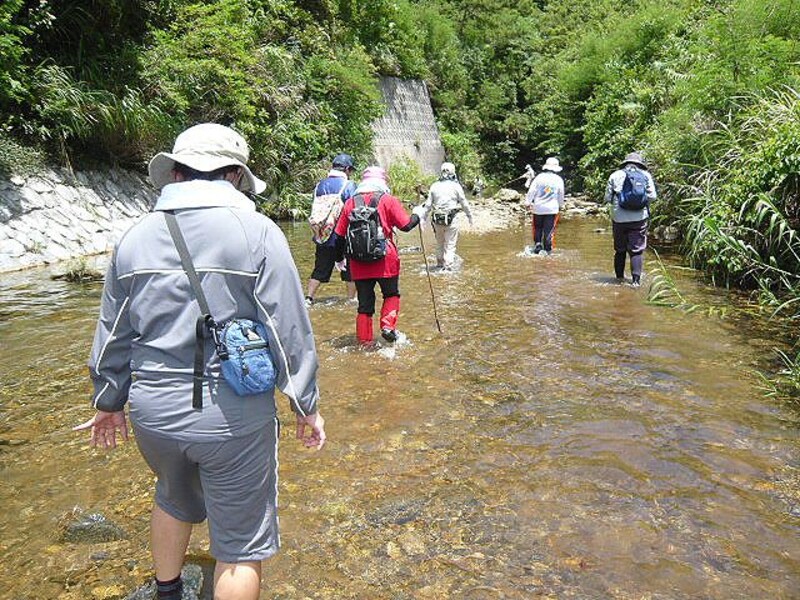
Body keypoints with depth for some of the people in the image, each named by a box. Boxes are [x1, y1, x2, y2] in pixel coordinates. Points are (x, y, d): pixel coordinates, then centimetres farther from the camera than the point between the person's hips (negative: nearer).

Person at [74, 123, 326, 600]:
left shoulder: (135, 238, 2)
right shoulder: (257, 233, -12)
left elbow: (113, 333, 9)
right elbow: (290, 331, -11)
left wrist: (108, 402, 23)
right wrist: (306, 406, 0)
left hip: (153, 412, 6)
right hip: (233, 415, -5)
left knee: (174, 500, 33)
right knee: (241, 544, 13)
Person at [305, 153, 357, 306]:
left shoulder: (320, 185, 6)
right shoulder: (349, 185, -9)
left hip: (323, 236, 4)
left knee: (320, 270, 12)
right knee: (350, 270, 11)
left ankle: (308, 298, 7)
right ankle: (351, 299, 19)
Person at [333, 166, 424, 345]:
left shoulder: (350, 203, 7)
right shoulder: (388, 200, -2)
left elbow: (340, 235, 8)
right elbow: (406, 225, -4)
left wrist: (339, 258, 20)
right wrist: (417, 214, 16)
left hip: (359, 263, 3)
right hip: (385, 261, -2)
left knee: (364, 303, 10)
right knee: (391, 295, 18)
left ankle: (365, 340, 13)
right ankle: (388, 326, -2)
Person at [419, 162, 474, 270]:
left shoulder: (434, 186, 4)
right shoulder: (456, 186, -4)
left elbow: (428, 204, 5)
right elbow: (464, 203, 2)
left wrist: (423, 218, 12)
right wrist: (469, 216, 15)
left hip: (437, 219, 4)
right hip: (451, 220, -4)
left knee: (439, 243, 20)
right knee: (450, 245, 3)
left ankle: (440, 264, 31)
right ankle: (447, 266, -1)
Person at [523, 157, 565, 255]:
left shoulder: (539, 177, -3)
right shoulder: (559, 180, 1)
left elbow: (531, 191, -4)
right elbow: (561, 195, 9)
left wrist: (527, 203, 4)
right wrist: (561, 205, 23)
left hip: (538, 207, 0)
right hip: (552, 209, 0)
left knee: (537, 228, 15)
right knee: (549, 230, 3)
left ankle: (537, 243, -1)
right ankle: (547, 249, 4)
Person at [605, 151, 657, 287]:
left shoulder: (615, 175, 3)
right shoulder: (646, 175, 4)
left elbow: (608, 198, 1)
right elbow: (652, 196, -1)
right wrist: (641, 200, 18)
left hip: (619, 218, 1)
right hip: (639, 218, -1)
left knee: (620, 249, 14)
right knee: (637, 250, 3)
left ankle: (620, 277, 22)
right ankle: (636, 280, -2)